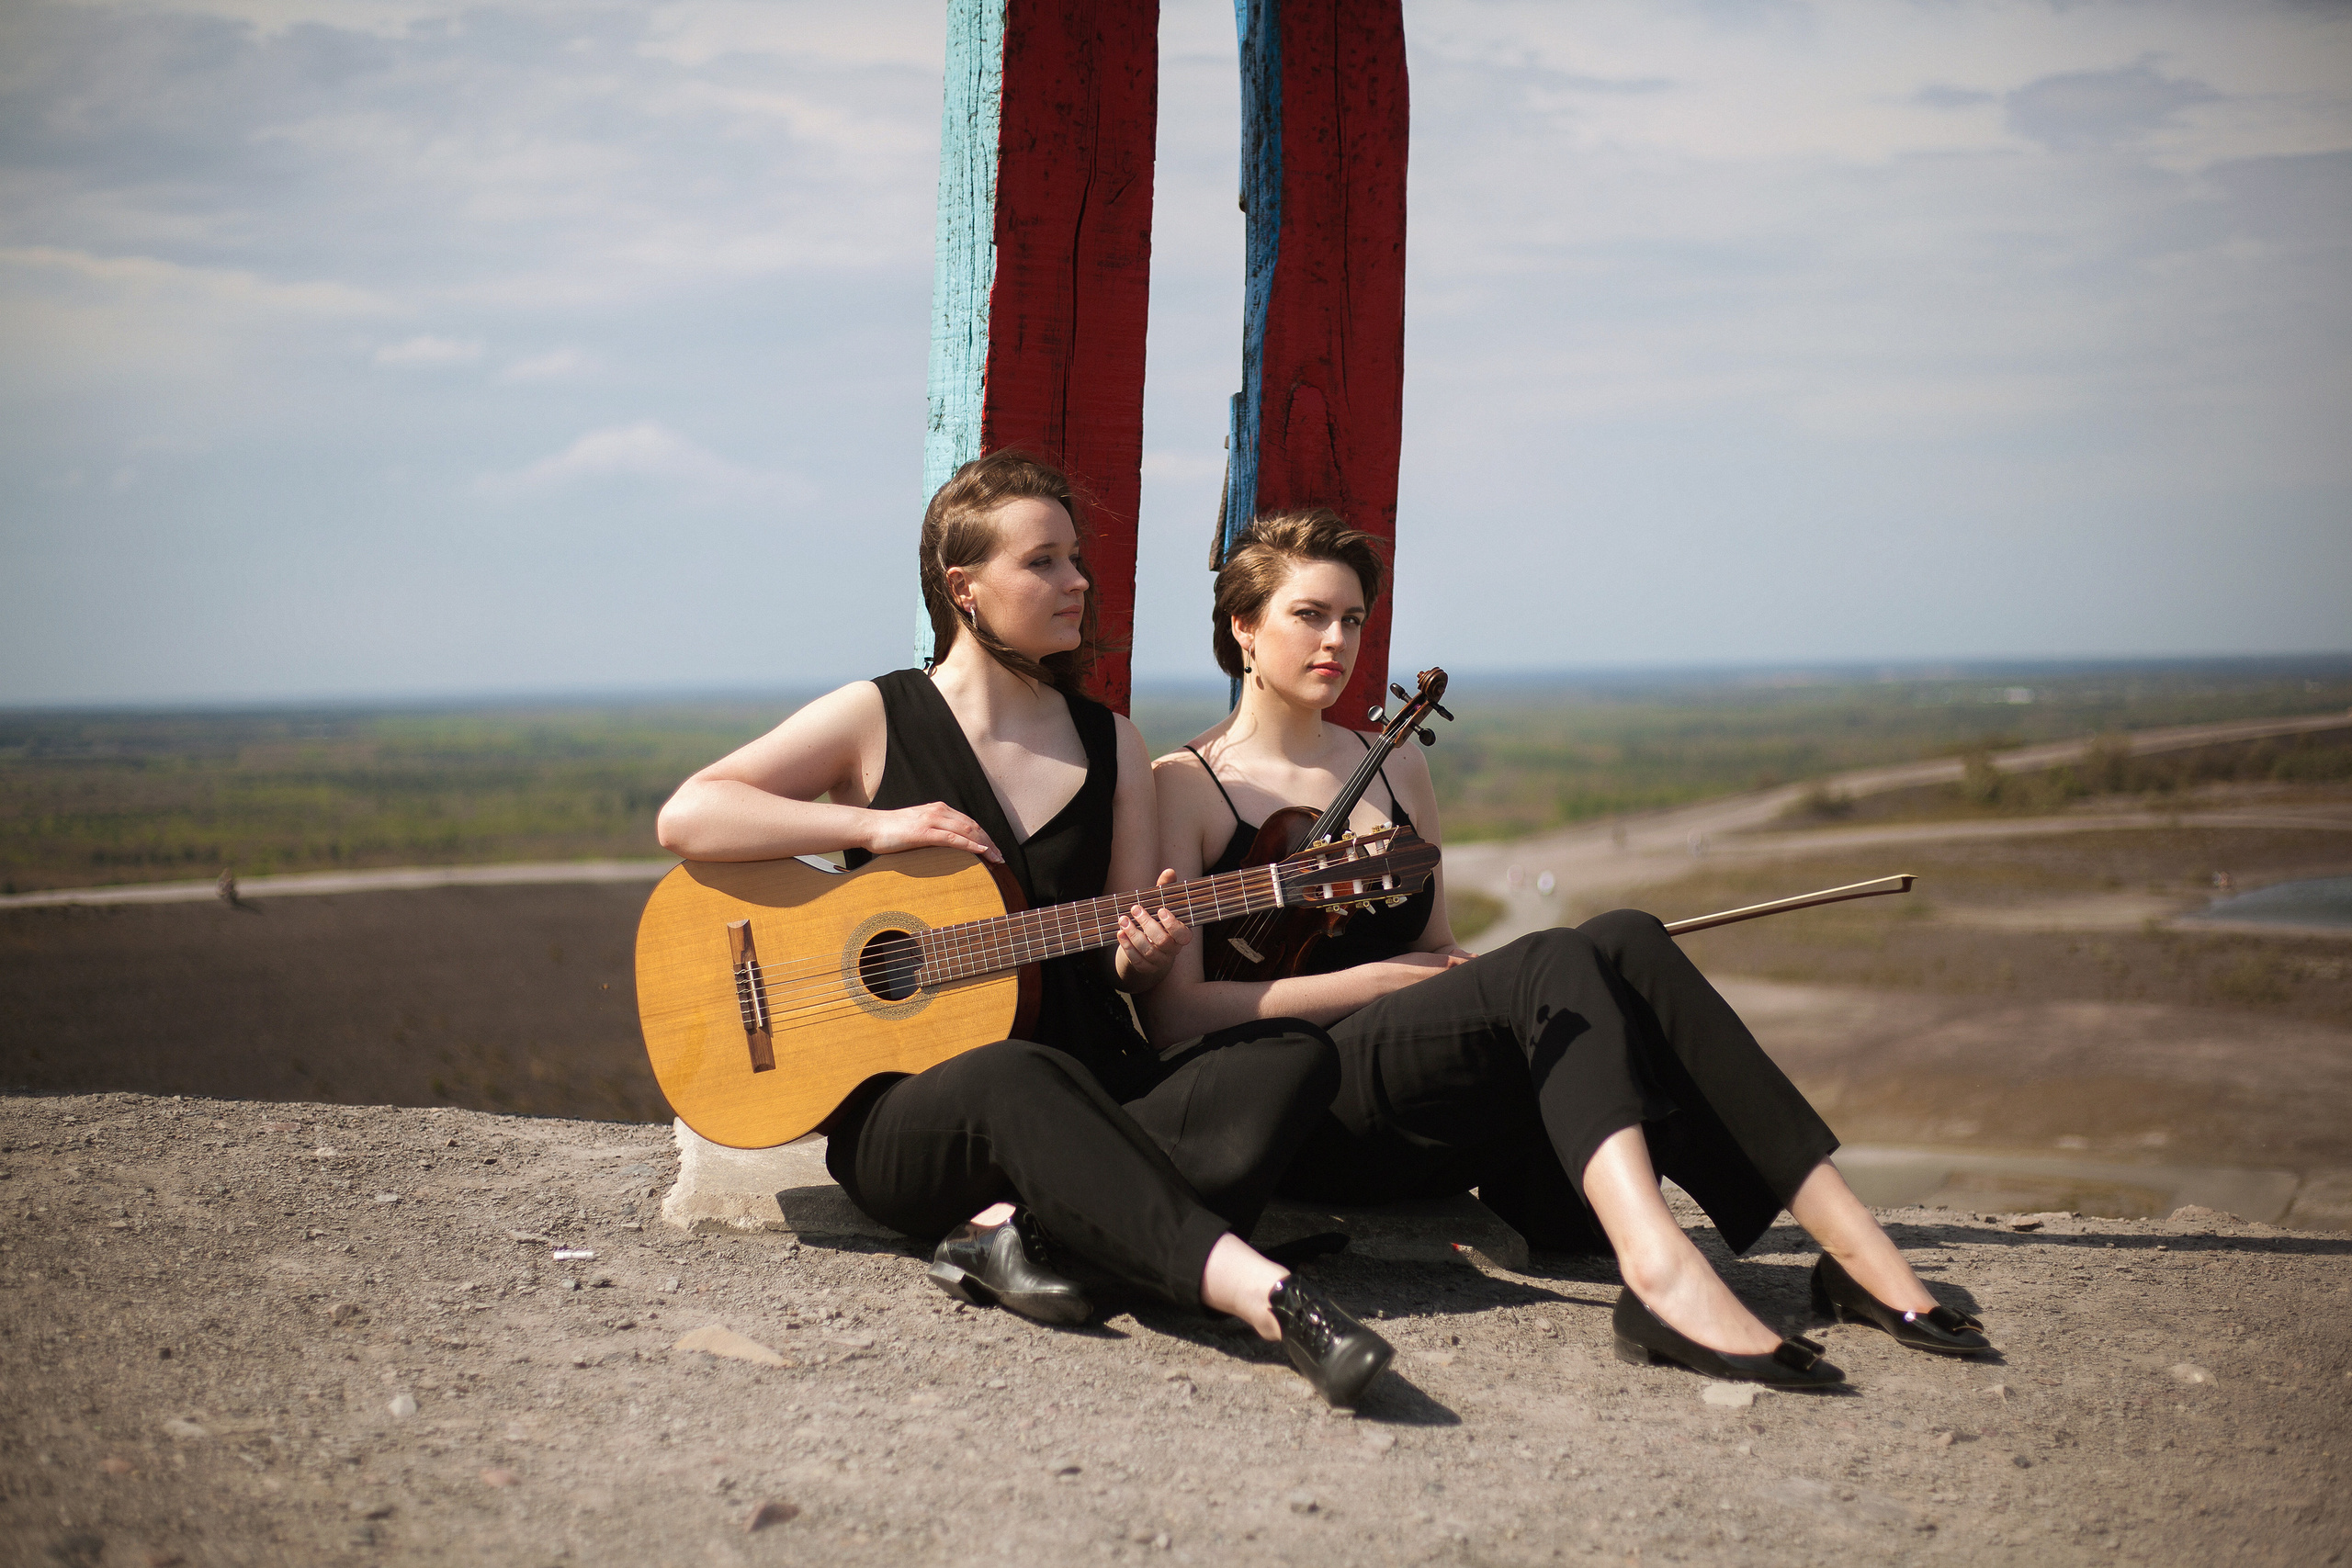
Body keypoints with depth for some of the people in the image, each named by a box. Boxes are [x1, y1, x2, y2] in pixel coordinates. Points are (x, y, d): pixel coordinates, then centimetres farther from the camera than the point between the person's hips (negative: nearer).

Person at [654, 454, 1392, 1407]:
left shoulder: (1109, 744, 14)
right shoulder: (875, 720, 3)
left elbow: (1126, 961, 16)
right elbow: (686, 817, -6)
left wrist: (1143, 953, -9)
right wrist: (878, 827, -13)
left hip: (1094, 1103, 5)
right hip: (905, 1115, -4)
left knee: (1294, 1056, -21)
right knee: (1020, 1078, -40)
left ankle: (1015, 1225, -34)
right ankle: (1269, 1296, -52)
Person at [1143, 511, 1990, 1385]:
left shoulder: (1396, 768, 21)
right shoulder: (1184, 785, 2)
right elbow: (1174, 1010, -7)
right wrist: (1377, 979, -11)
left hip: (1433, 1136, 6)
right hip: (1297, 1109, -5)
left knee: (1621, 942, -23)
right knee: (1555, 965, -30)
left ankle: (1858, 1249, -34)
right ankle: (1661, 1274, -53)